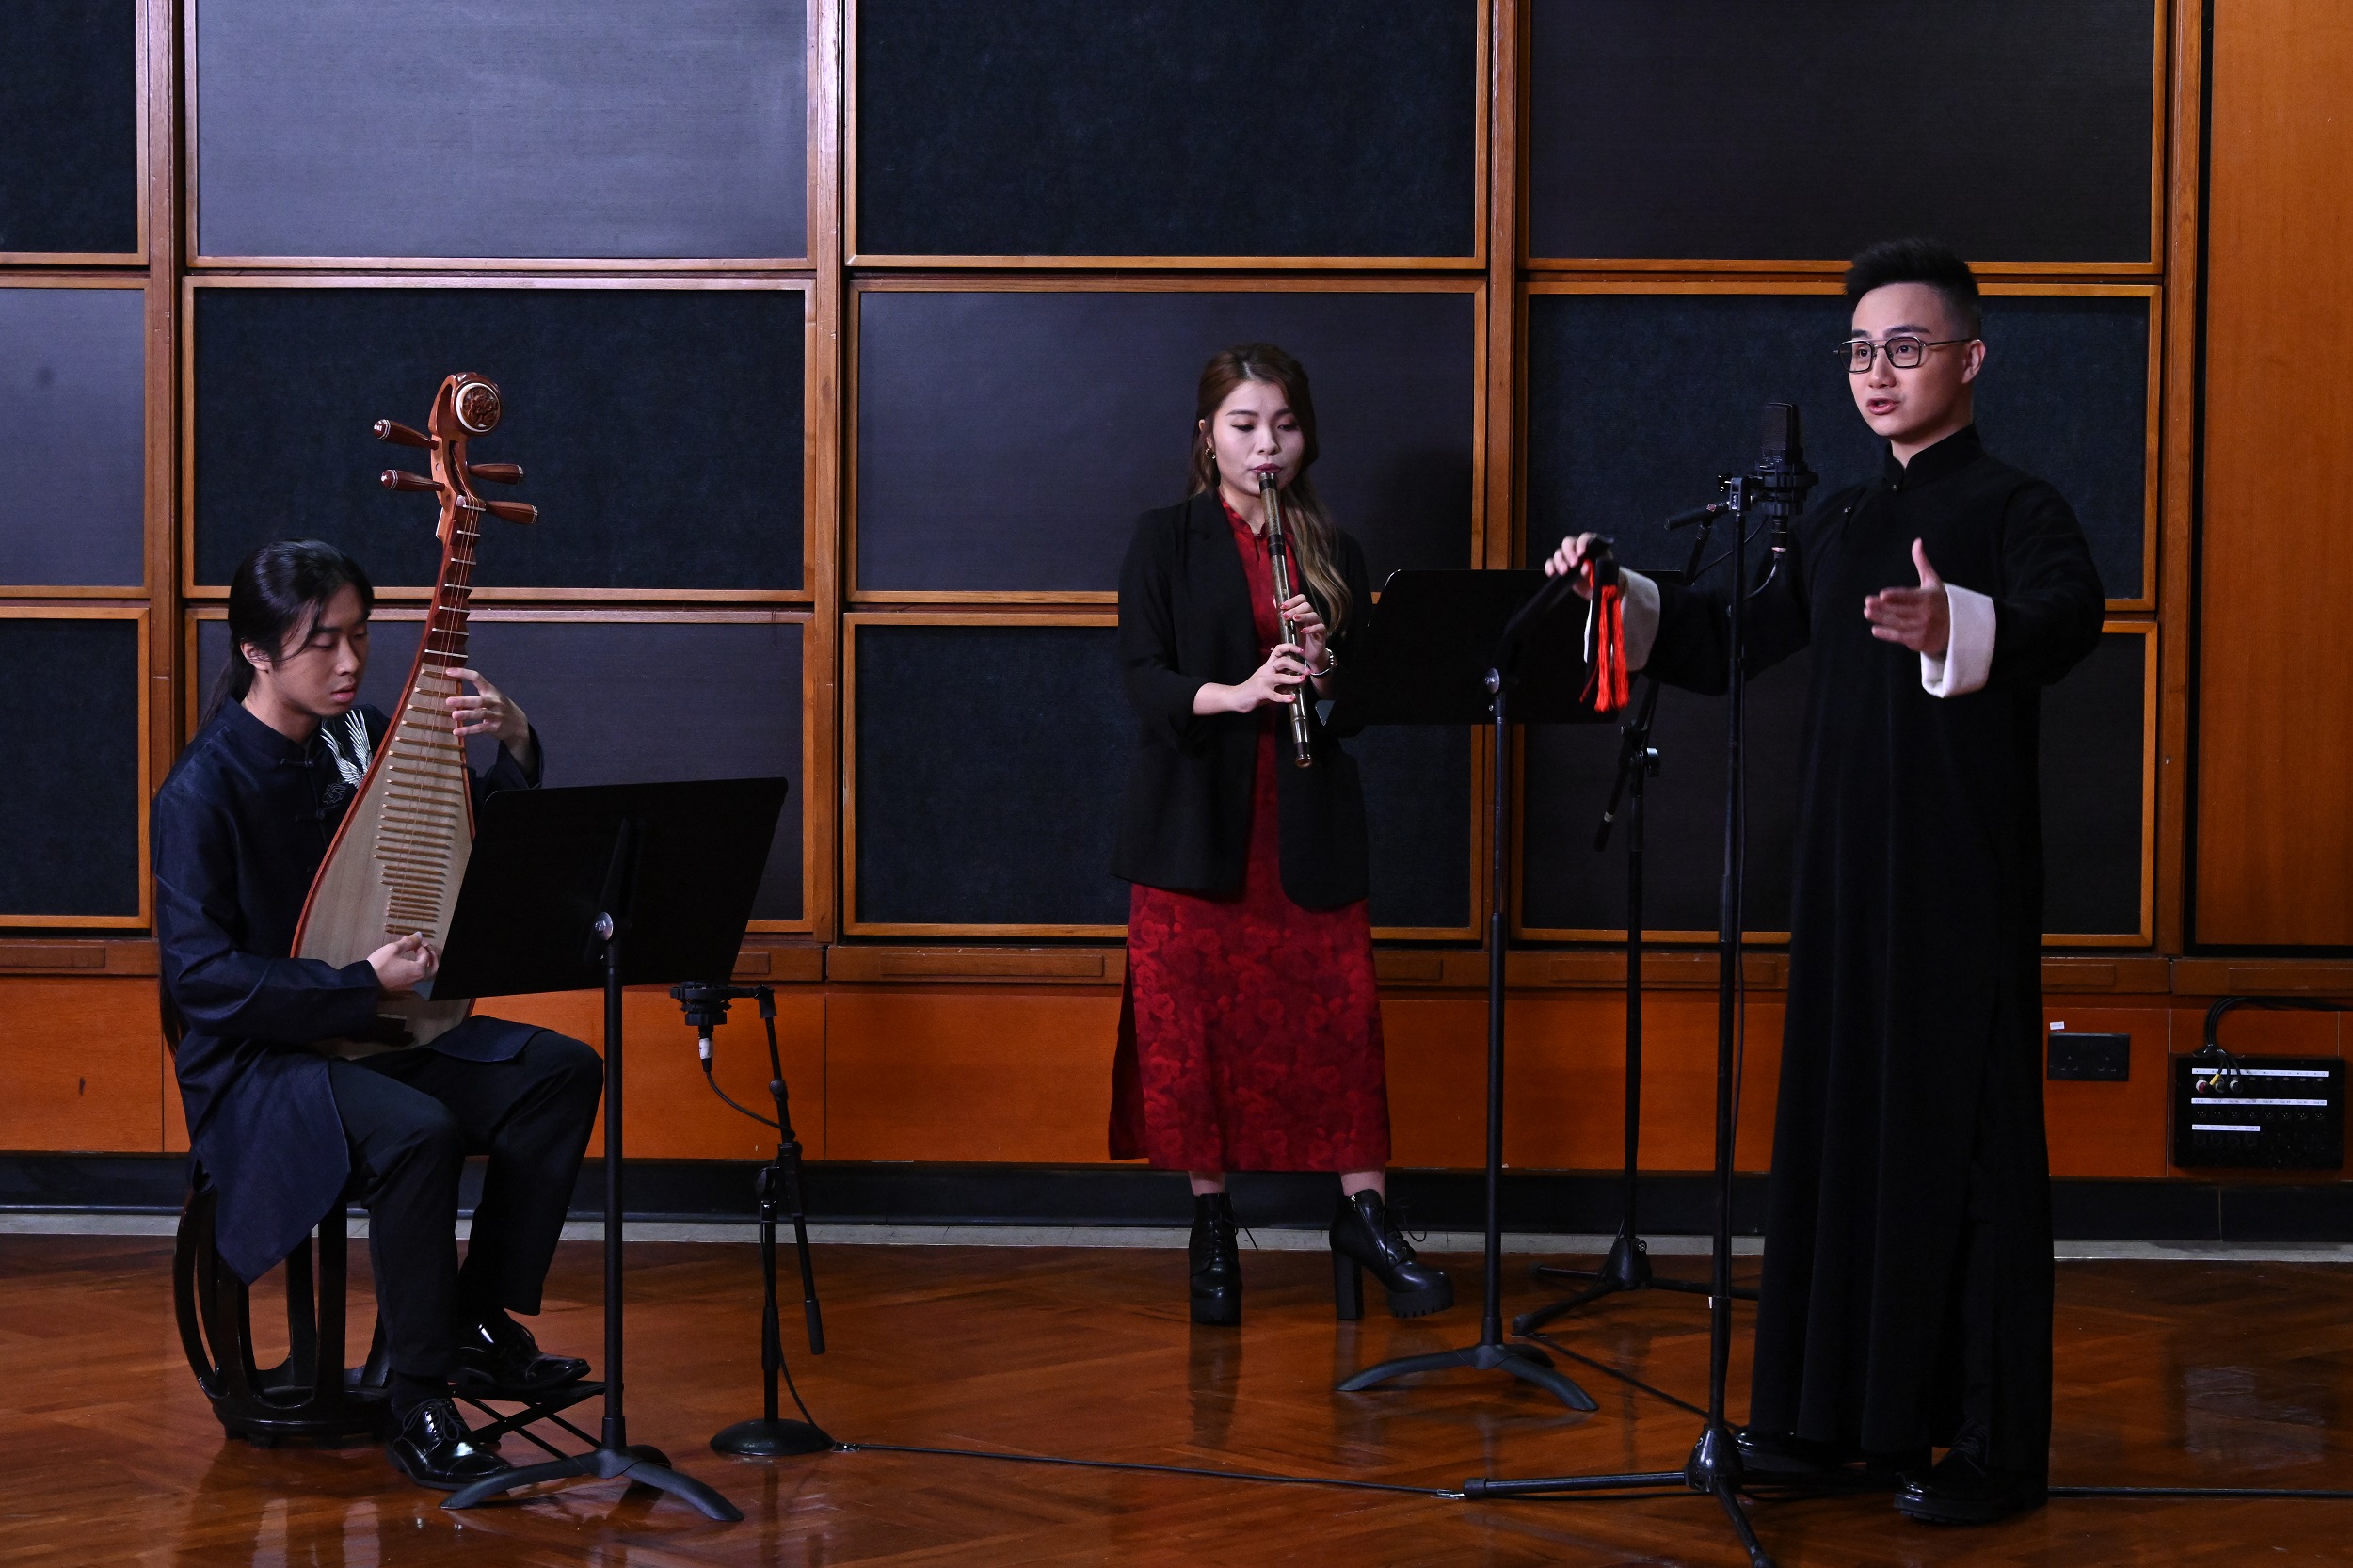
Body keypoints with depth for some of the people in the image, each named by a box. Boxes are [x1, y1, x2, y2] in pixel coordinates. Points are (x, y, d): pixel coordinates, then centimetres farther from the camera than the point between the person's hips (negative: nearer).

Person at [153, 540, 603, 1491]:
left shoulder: (362, 740, 4)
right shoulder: (205, 789, -15)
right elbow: (199, 976, -20)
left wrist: (515, 743, -8)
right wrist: (365, 985, -25)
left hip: (384, 1033, 7)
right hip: (258, 1063, -7)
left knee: (562, 1072, -11)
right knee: (415, 1130, -34)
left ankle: (481, 1324, -1)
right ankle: (418, 1407, -21)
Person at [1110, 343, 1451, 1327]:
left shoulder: (1332, 552, 11)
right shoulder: (1166, 542, 3)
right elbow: (1144, 680, -6)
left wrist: (1325, 668, -12)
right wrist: (1236, 692, -23)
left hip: (1308, 823, 2)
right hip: (1197, 821, -2)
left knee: (1339, 1014, -2)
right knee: (1195, 1021, 0)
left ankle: (1364, 1213, 5)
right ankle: (1211, 1224, 11)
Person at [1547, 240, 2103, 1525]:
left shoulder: (2012, 507, -7)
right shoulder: (1840, 525, 16)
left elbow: (2067, 615, -29)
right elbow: (1735, 643, 23)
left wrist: (1956, 627, -49)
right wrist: (1624, 598, 9)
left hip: (1966, 882, -7)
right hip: (1846, 873, 7)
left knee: (1964, 1139, -6)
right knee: (1840, 1127, 9)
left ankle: (1995, 1443, 0)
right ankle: (1848, 1415, 18)